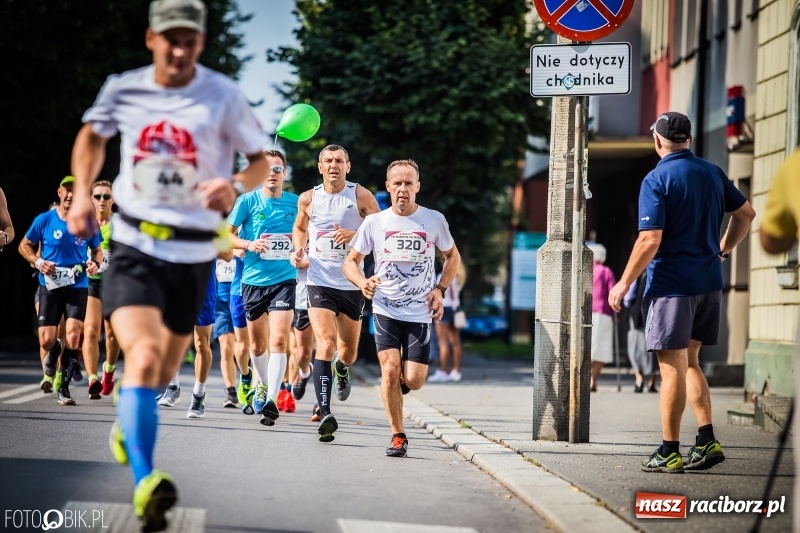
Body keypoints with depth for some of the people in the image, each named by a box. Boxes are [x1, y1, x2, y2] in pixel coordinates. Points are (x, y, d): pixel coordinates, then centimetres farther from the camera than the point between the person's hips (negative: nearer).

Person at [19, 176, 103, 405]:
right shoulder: (44, 220, -1)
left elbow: (97, 250, 16)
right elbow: (24, 246, 8)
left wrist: (96, 263, -6)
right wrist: (38, 262, -10)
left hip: (78, 287, 0)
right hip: (49, 287, 0)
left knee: (73, 337, -14)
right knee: (47, 341, -3)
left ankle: (64, 388, 0)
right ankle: (51, 361, 35)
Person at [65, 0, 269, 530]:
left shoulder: (224, 95, -7)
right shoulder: (122, 90, -1)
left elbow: (262, 159, 2)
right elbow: (92, 134, 20)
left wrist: (235, 186, -20)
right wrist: (83, 194, 7)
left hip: (193, 254, 1)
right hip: (133, 248, -1)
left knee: (164, 372, 16)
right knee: (143, 356, -25)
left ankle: (127, 421, 51)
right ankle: (144, 485, -35)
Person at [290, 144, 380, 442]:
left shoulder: (361, 197, -3)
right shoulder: (308, 199, 4)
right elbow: (300, 228, 23)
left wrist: (355, 234, -17)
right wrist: (299, 249, 3)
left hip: (352, 284, 1)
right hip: (320, 281, -1)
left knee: (348, 352, 12)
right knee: (326, 343, -20)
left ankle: (341, 369, 52)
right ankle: (325, 413, -23)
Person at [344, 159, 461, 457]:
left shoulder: (434, 220, 1)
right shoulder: (374, 222, 0)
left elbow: (452, 256, 16)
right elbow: (350, 261, 8)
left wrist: (440, 290, 2)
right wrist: (362, 282, -14)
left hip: (420, 313, 0)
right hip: (386, 310, 0)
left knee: (413, 381, -7)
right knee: (390, 369, -14)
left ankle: (396, 386, 32)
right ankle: (397, 436, 1)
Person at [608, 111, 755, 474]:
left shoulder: (657, 180, -12)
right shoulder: (712, 173, 9)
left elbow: (650, 240, -18)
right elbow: (746, 214, 17)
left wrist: (624, 284, -10)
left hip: (671, 284, -7)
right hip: (709, 283, 7)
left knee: (673, 368, -2)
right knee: (689, 362, 17)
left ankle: (669, 453, 2)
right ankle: (707, 441, 8)